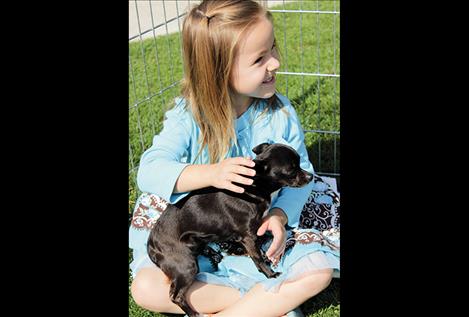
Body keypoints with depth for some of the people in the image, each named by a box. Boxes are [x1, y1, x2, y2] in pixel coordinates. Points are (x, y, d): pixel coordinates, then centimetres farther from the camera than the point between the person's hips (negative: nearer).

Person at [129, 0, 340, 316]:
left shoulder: (281, 113, -9)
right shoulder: (188, 117, -15)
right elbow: (149, 169, -25)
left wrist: (279, 214, -21)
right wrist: (211, 173, -40)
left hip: (261, 238, 1)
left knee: (318, 269, -22)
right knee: (146, 287, -21)